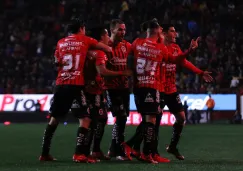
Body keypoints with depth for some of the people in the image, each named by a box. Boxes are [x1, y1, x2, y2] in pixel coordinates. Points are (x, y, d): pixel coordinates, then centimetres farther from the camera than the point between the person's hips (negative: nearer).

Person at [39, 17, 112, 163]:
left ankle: (45, 153, 16)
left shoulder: (60, 43, 14)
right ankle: (79, 153, -15)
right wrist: (109, 49, 29)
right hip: (77, 84, -5)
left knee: (55, 118, 14)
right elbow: (108, 49, 9)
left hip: (61, 84, 5)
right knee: (85, 118, -2)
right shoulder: (85, 40, 4)